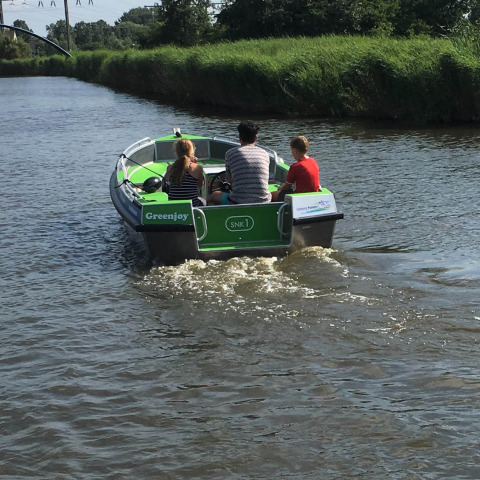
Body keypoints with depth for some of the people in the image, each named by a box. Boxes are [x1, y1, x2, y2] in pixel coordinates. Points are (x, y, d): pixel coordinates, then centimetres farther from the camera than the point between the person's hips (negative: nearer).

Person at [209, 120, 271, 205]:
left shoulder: (230, 153, 0)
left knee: (214, 196, 28)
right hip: (263, 201, 3)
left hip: (239, 203, -3)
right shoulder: (265, 154, 8)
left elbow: (229, 178, 10)